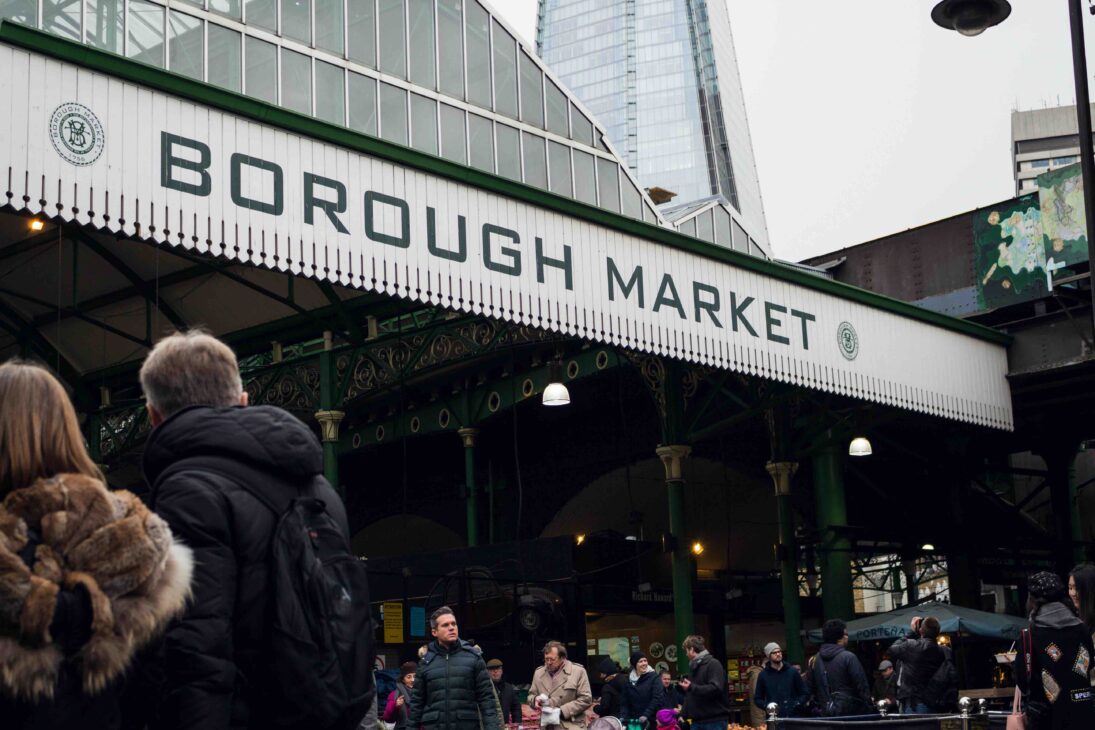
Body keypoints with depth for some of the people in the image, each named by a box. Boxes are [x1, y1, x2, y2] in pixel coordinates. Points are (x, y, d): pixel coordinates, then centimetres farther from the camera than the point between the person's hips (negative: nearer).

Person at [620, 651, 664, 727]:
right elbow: (625, 702, 10)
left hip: (652, 720, -3)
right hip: (634, 720, 3)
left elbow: (657, 699, -11)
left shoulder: (653, 677, -3)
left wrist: (646, 715, -19)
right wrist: (624, 717, -6)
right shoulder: (629, 679, 9)